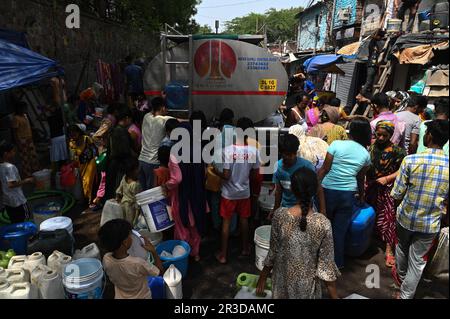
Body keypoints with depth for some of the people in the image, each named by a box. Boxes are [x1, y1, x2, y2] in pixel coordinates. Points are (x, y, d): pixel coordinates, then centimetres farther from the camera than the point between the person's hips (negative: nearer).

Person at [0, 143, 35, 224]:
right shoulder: (10, 167, -21)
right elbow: (11, 184, -28)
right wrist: (26, 181, -18)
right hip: (17, 200, -8)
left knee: (15, 223, 15)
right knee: (24, 221, 4)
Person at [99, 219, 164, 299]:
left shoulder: (106, 260, -21)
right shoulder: (138, 263, -35)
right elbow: (160, 271, -18)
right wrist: (153, 251, -12)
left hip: (120, 297, 4)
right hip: (141, 297, -4)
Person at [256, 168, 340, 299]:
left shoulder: (280, 215, -19)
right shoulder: (323, 223, -22)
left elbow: (273, 252, -10)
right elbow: (326, 264, -15)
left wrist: (262, 277, 6)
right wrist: (334, 296, -3)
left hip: (283, 281, 1)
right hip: (307, 285, -1)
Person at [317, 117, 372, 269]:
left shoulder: (336, 144, -7)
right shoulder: (365, 154, 3)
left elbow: (324, 169, -8)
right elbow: (360, 178, 12)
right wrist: (361, 195, 29)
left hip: (328, 190, -2)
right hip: (348, 194, 2)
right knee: (340, 230, 11)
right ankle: (337, 263, 24)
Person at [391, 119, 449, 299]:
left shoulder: (410, 160, -19)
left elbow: (397, 194, -13)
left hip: (406, 217, 0)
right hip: (431, 224, 1)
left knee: (402, 248, 26)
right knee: (417, 260, 14)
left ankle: (401, 275, 51)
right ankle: (406, 295, 24)